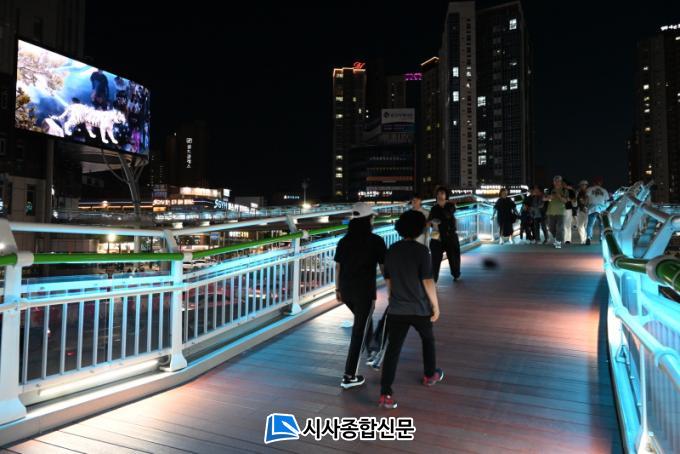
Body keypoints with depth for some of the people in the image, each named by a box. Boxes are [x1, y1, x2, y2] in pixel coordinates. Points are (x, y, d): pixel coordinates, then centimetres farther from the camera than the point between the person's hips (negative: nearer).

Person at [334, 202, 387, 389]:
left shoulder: (343, 241, 4)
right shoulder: (376, 241, -9)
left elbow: (337, 267, 7)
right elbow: (384, 268, -8)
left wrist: (338, 289, 17)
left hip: (346, 290, 6)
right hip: (365, 291, -6)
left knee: (363, 321, 29)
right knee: (359, 332, 2)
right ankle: (349, 377, 6)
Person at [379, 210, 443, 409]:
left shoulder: (391, 250, 2)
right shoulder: (421, 250, -13)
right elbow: (427, 281, -15)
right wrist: (435, 305, -4)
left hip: (396, 309, 3)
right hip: (419, 308, -3)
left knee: (392, 349, 1)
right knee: (428, 339, 24)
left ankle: (385, 394, -3)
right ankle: (430, 375, 42)